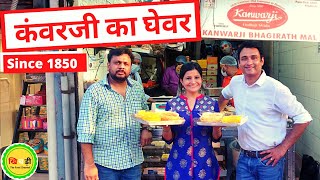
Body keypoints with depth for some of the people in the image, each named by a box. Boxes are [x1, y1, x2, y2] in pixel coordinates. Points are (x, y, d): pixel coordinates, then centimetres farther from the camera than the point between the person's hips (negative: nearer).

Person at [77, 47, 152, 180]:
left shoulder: (138, 88, 7)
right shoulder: (94, 91, -8)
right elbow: (85, 131, -10)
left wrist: (146, 129, 1)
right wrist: (89, 164, -14)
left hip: (134, 162, 4)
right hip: (105, 164, -4)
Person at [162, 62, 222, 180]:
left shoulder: (212, 103, 1)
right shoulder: (172, 104, 0)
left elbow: (216, 138, 3)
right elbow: (168, 139, 2)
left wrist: (217, 125, -17)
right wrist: (165, 126, -17)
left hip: (205, 164, 1)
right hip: (178, 163, 0)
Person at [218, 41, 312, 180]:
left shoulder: (275, 88, -16)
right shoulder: (235, 82, 2)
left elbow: (303, 118, -13)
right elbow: (224, 95, 25)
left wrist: (282, 148, -13)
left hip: (268, 159, -4)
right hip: (244, 158, 5)